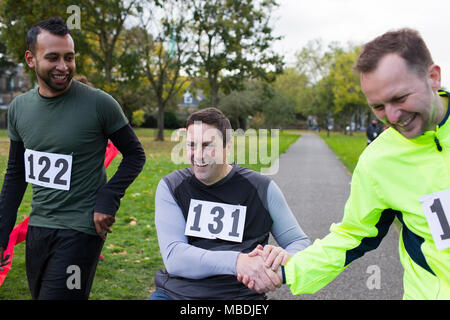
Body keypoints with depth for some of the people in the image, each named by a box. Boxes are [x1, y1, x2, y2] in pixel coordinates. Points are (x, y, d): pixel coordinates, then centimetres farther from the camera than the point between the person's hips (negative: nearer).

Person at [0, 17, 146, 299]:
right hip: (37, 228, 6)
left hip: (80, 231, -6)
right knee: (39, 293, 18)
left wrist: (108, 200, -16)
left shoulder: (100, 104, -13)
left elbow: (135, 155, -3)